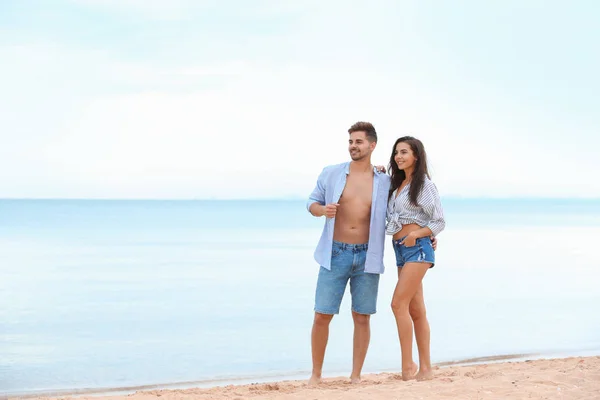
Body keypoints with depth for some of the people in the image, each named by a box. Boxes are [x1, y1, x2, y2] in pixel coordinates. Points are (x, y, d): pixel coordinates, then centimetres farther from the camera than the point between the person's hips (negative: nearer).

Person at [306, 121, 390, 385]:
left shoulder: (384, 183, 3)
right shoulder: (331, 174, 1)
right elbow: (312, 202, 9)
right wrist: (323, 210, -13)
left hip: (367, 257, 1)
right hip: (335, 255, -1)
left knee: (362, 318, 4)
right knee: (322, 316, -2)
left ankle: (356, 376, 15)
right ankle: (315, 374, 13)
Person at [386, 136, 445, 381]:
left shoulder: (424, 185, -5)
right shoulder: (397, 185, 16)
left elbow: (439, 222, -5)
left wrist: (416, 233, -21)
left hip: (417, 248, -8)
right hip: (400, 250, 8)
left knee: (399, 304, -16)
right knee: (416, 310, 7)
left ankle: (408, 365, -12)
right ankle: (425, 368, 9)